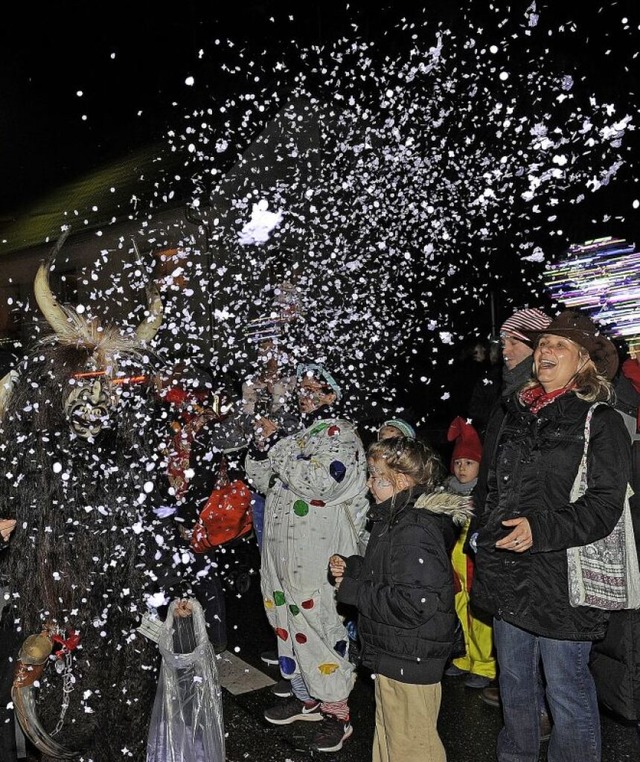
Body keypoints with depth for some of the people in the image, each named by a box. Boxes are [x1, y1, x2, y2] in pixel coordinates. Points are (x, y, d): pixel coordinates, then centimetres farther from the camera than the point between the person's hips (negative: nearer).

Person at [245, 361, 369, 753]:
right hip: (282, 548, 8)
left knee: (317, 623, -5)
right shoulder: (297, 434, 17)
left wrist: (278, 445, -18)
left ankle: (337, 712, 11)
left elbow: (320, 481, -23)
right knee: (287, 620, 16)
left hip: (317, 553, -8)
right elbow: (261, 480, 17)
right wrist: (262, 446, -1)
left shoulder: (341, 434, -7)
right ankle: (306, 697, 35)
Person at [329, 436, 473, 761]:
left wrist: (353, 590, -23)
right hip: (392, 656, 10)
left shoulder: (415, 531, -27)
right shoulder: (397, 520, 6)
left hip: (409, 662, -10)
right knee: (388, 736, 26)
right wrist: (350, 566, 0)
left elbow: (413, 604, -32)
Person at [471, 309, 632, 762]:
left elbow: (605, 506, -13)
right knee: (514, 682, 21)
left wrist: (541, 529, -24)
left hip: (562, 575, -6)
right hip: (508, 573, 6)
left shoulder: (600, 421, -7)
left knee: (566, 687, 7)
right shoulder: (516, 414, 11)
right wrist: (485, 540, 14)